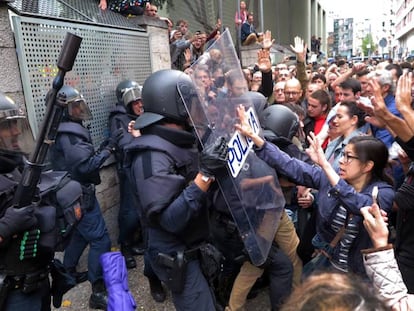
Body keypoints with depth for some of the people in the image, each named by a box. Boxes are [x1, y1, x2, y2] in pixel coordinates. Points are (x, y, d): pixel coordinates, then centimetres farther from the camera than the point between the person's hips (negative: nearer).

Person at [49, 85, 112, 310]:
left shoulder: (61, 131, 11)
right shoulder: (69, 134, -21)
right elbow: (86, 166, -26)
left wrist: (100, 150, 3)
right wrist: (107, 150, -16)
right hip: (80, 194, -11)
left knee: (80, 233, 26)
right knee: (100, 240, -8)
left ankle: (67, 272, 42)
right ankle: (98, 292, -3)